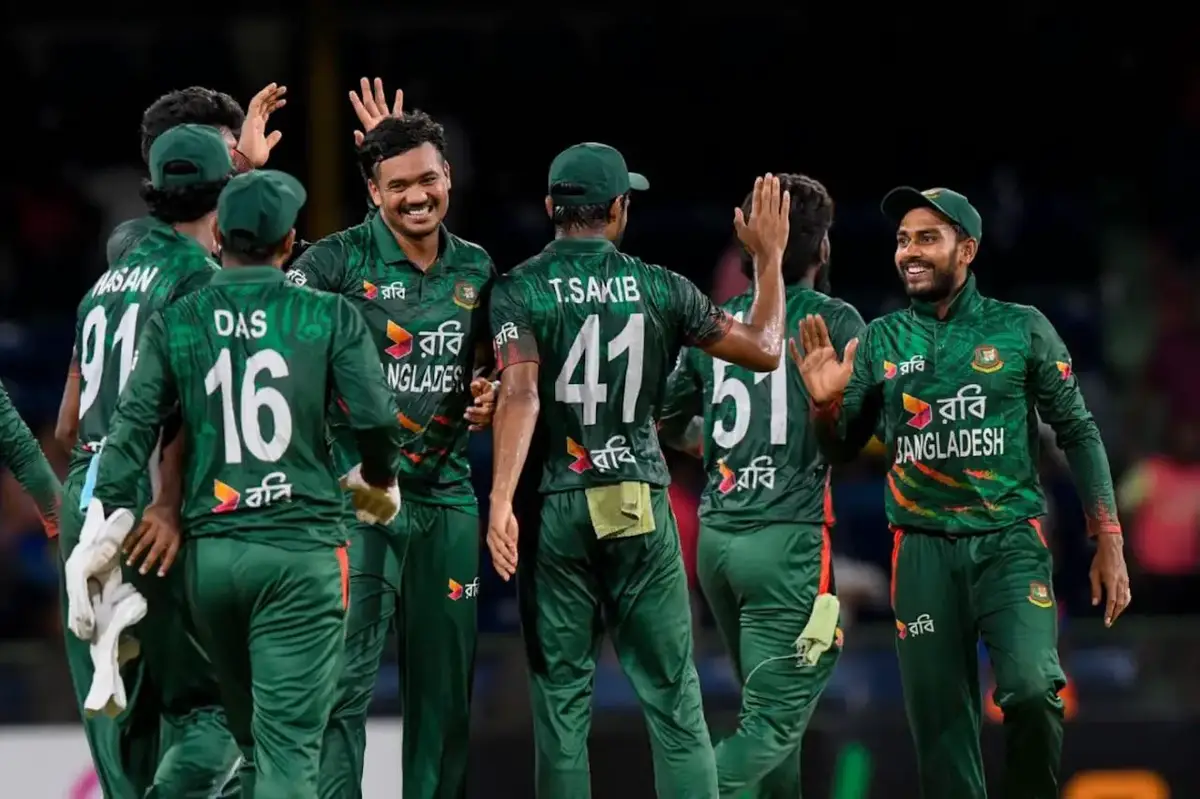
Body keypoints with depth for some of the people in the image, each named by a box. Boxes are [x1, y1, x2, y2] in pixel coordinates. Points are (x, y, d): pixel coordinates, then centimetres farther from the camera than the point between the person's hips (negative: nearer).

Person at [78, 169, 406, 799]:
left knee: (256, 738, 20)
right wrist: (379, 481, 13)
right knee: (288, 748, -7)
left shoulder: (174, 324, 3)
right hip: (302, 551, -3)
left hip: (211, 551, 3)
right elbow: (376, 419, -8)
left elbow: (131, 432, -3)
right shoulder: (328, 318, -2)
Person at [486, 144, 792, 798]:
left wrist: (500, 502, -25)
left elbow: (520, 395, -18)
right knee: (674, 697, 2)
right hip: (642, 505, 0)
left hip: (556, 505, 0)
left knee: (561, 695, 5)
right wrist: (769, 258, 21)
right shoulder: (660, 289, 2)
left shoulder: (520, 291, -3)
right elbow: (765, 352, 9)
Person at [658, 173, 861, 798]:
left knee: (770, 707, 19)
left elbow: (668, 426, 18)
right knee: (773, 723, -7)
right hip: (790, 536, -6)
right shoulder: (834, 321, -5)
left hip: (717, 533, 6)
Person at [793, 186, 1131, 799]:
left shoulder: (1022, 330, 2)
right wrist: (824, 403, -10)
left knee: (1031, 689, -23)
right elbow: (842, 445, 12)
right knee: (938, 719, 1)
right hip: (924, 551, 3)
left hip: (1010, 541, -3)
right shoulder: (880, 341, 8)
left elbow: (1077, 433, 5)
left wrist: (1109, 542, 0)